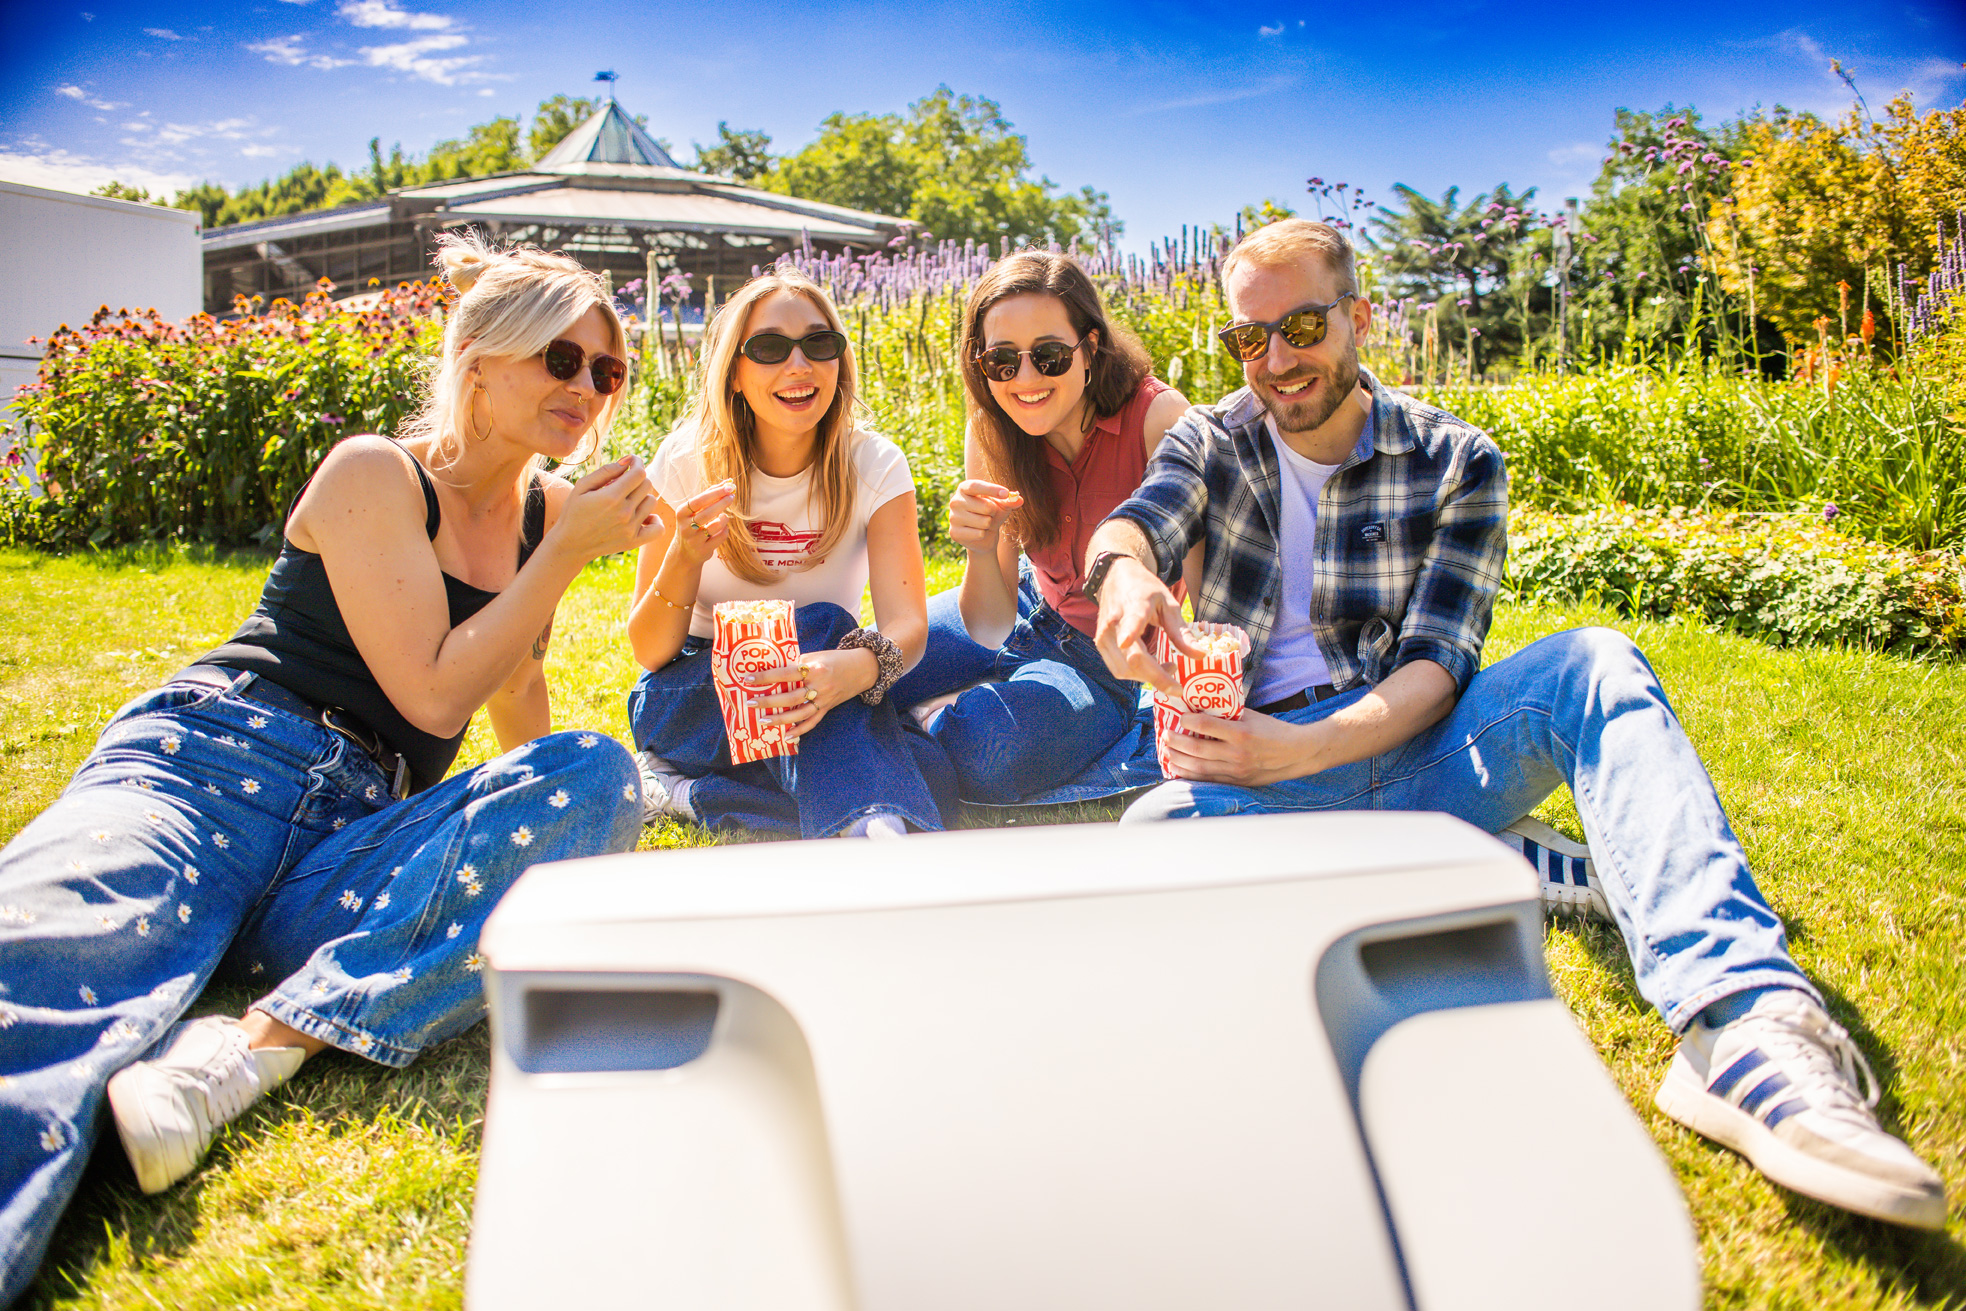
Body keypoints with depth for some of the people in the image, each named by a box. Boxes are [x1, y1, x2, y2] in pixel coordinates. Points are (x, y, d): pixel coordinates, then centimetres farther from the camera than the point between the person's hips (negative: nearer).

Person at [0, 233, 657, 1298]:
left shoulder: (545, 509, 19)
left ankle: (266, 1040, -36)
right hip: (210, 764, -4)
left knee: (595, 778, -24)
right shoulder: (373, 475, 2)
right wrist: (565, 555, -3)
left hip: (350, 850, 4)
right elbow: (431, 695, -7)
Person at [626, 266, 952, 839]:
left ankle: (686, 793, -21)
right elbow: (649, 652, -10)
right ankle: (874, 828, -40)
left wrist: (859, 666, -47)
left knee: (926, 776, -30)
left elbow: (906, 623, -22)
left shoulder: (874, 465, -9)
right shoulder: (686, 461, -10)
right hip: (692, 696, -1)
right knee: (819, 624, -31)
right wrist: (686, 557, -30)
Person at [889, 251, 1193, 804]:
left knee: (992, 751, -31)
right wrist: (981, 550, -34)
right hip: (1032, 612, 4)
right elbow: (990, 628, -15)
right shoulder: (992, 432, -14)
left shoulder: (1159, 417, -26)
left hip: (1109, 666, -4)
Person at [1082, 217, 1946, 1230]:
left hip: (1398, 748, 0)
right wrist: (1126, 571, -39)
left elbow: (1435, 667, -6)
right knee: (1158, 830, -36)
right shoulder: (1212, 443, 11)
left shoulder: (1455, 462, 6)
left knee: (1592, 663, -29)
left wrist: (1302, 748, -25)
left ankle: (1744, 1026, -46)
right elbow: (1133, 523, -12)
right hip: (1253, 768, 0)